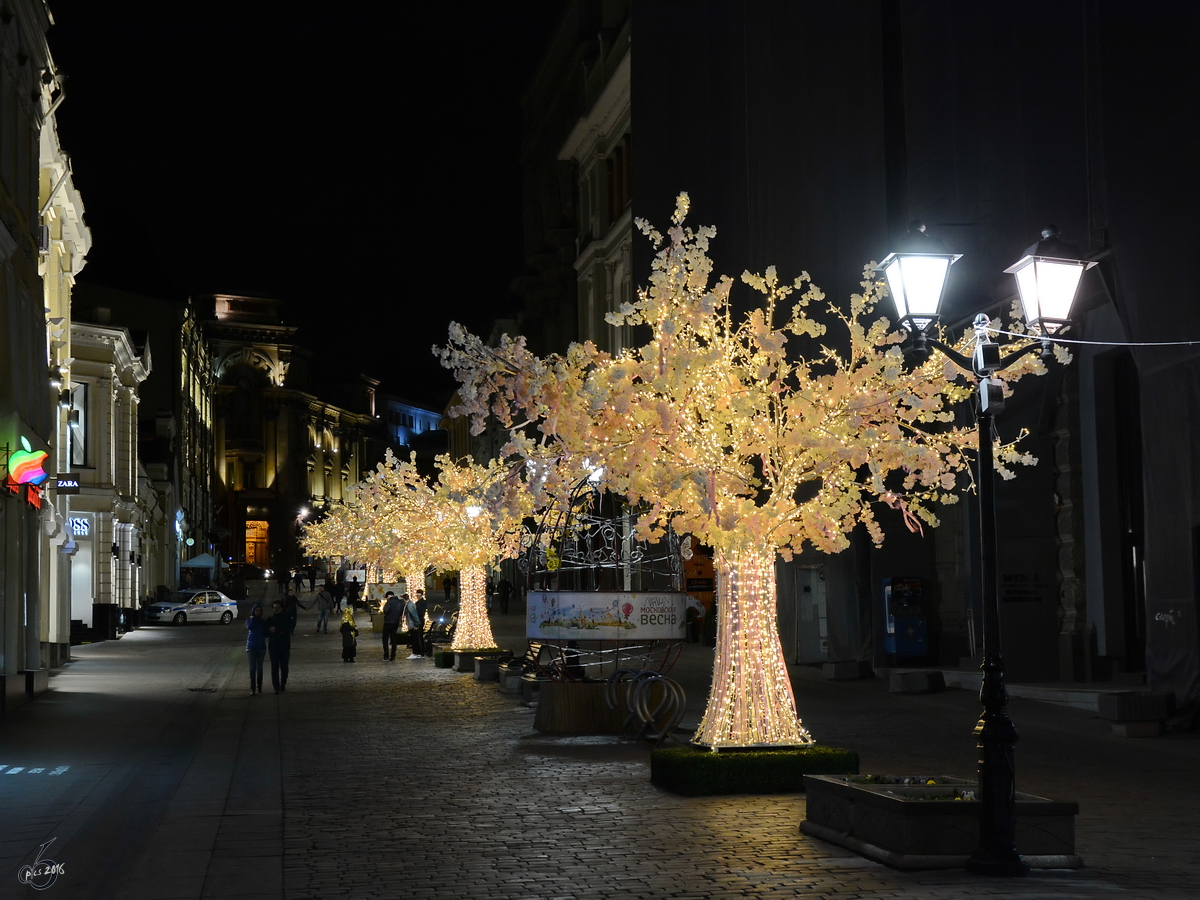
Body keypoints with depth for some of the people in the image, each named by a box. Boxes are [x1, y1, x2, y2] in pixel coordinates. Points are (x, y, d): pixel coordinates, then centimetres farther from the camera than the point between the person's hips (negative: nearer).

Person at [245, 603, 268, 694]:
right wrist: (252, 618, -11)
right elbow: (250, 627, -22)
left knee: (259, 668, 8)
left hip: (261, 647, 2)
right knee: (252, 668, -8)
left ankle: (259, 687, 16)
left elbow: (266, 634, 2)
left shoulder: (264, 622, 5)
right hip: (251, 647, -2)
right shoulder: (249, 620, 1)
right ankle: (252, 689, -9)